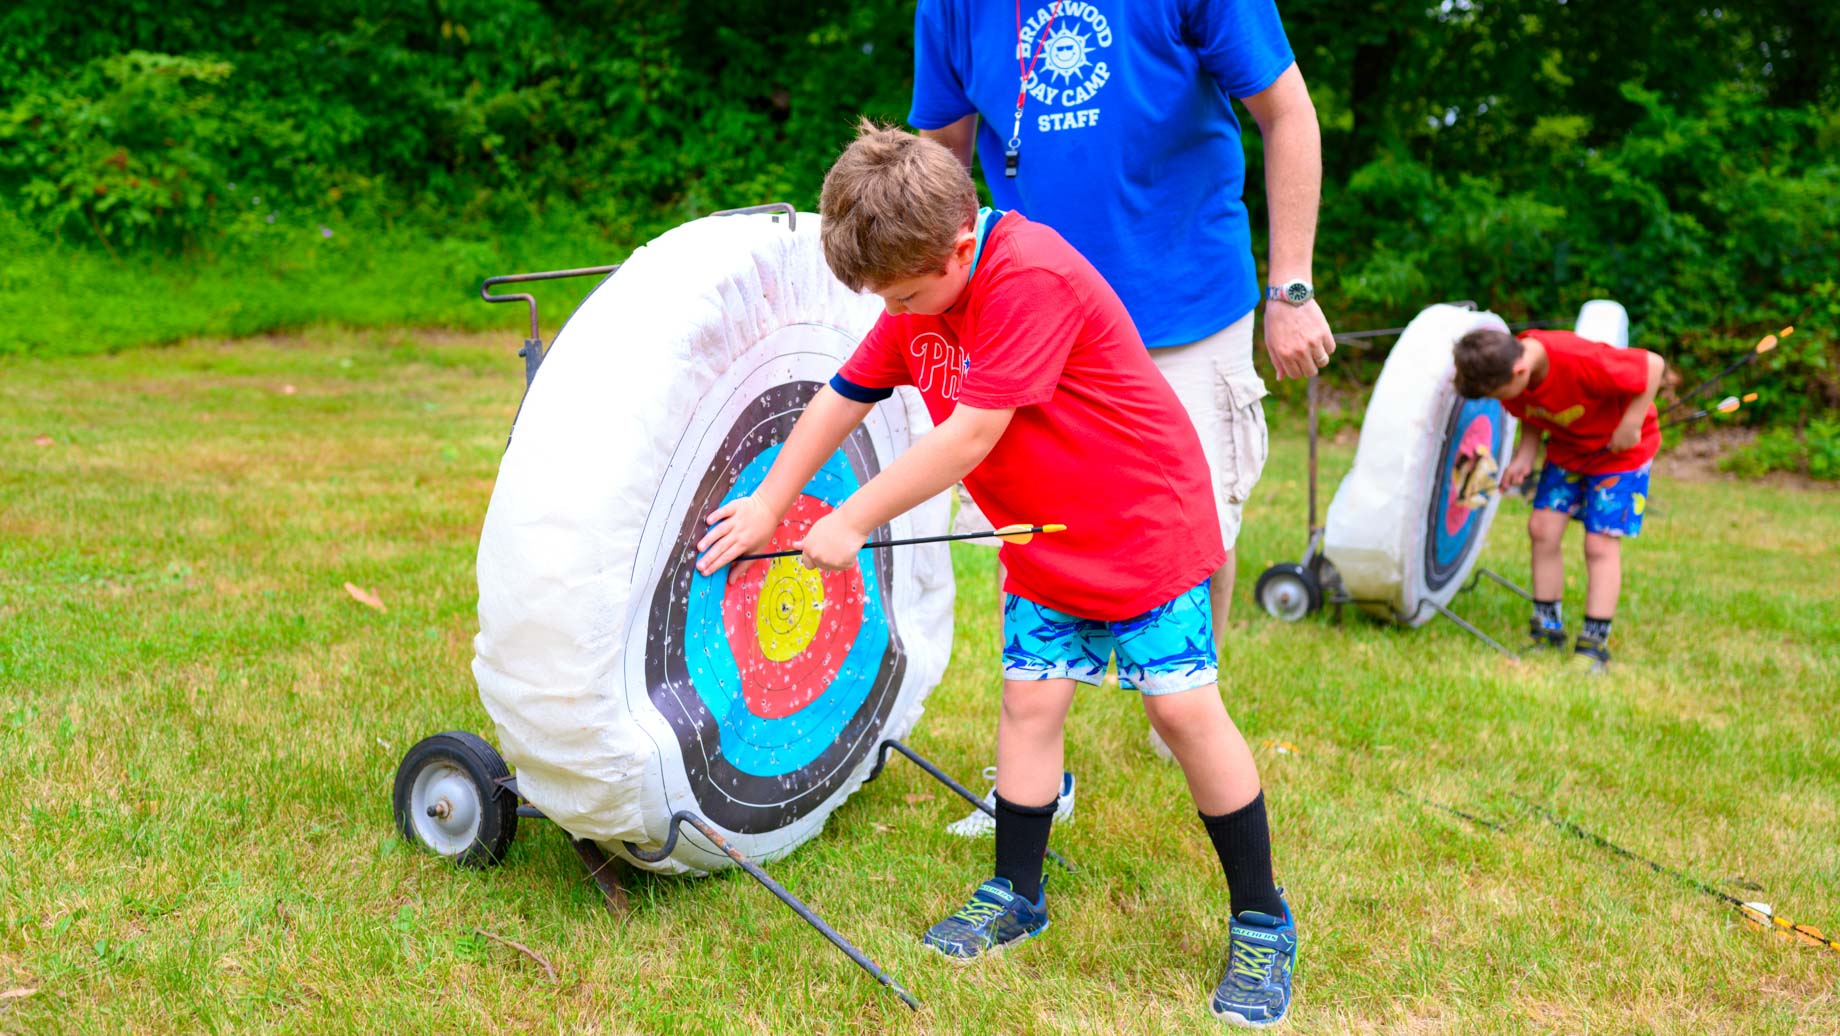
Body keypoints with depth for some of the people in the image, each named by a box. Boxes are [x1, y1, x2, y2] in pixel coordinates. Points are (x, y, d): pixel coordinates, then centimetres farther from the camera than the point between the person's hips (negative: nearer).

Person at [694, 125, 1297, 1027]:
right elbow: (842, 397, 7)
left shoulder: (1032, 279, -29)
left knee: (1185, 709, -4)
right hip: (1044, 547, 7)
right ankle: (1016, 895, 22)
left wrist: (851, 522, -20)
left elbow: (969, 437, -30)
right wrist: (768, 505, 9)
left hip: (1144, 527, -7)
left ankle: (1261, 922, 10)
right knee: (1029, 701, 6)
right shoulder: (920, 291, -1)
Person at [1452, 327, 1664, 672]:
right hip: (1566, 447, 6)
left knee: (1601, 543, -9)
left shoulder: (1583, 362, -40)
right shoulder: (1507, 370, -18)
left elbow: (1653, 365, -28)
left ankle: (1594, 643, -3)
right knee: (1543, 526, -2)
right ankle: (1547, 628, 10)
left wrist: (1631, 425, -26)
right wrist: (1523, 458, -15)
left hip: (1620, 448, -6)